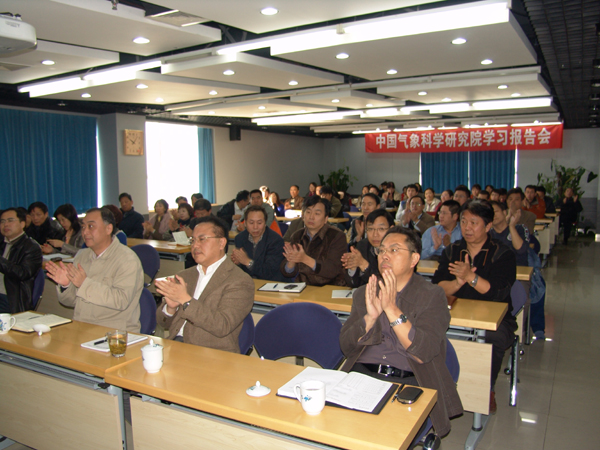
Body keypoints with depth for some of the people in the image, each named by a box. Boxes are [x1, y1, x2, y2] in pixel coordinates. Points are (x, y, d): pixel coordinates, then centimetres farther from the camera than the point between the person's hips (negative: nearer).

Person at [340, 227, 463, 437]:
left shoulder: (432, 296, 2)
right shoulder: (363, 293, 13)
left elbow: (424, 353, -11)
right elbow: (346, 346, 5)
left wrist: (391, 309, -19)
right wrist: (370, 317, -13)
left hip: (408, 381, -3)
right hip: (362, 373, 3)